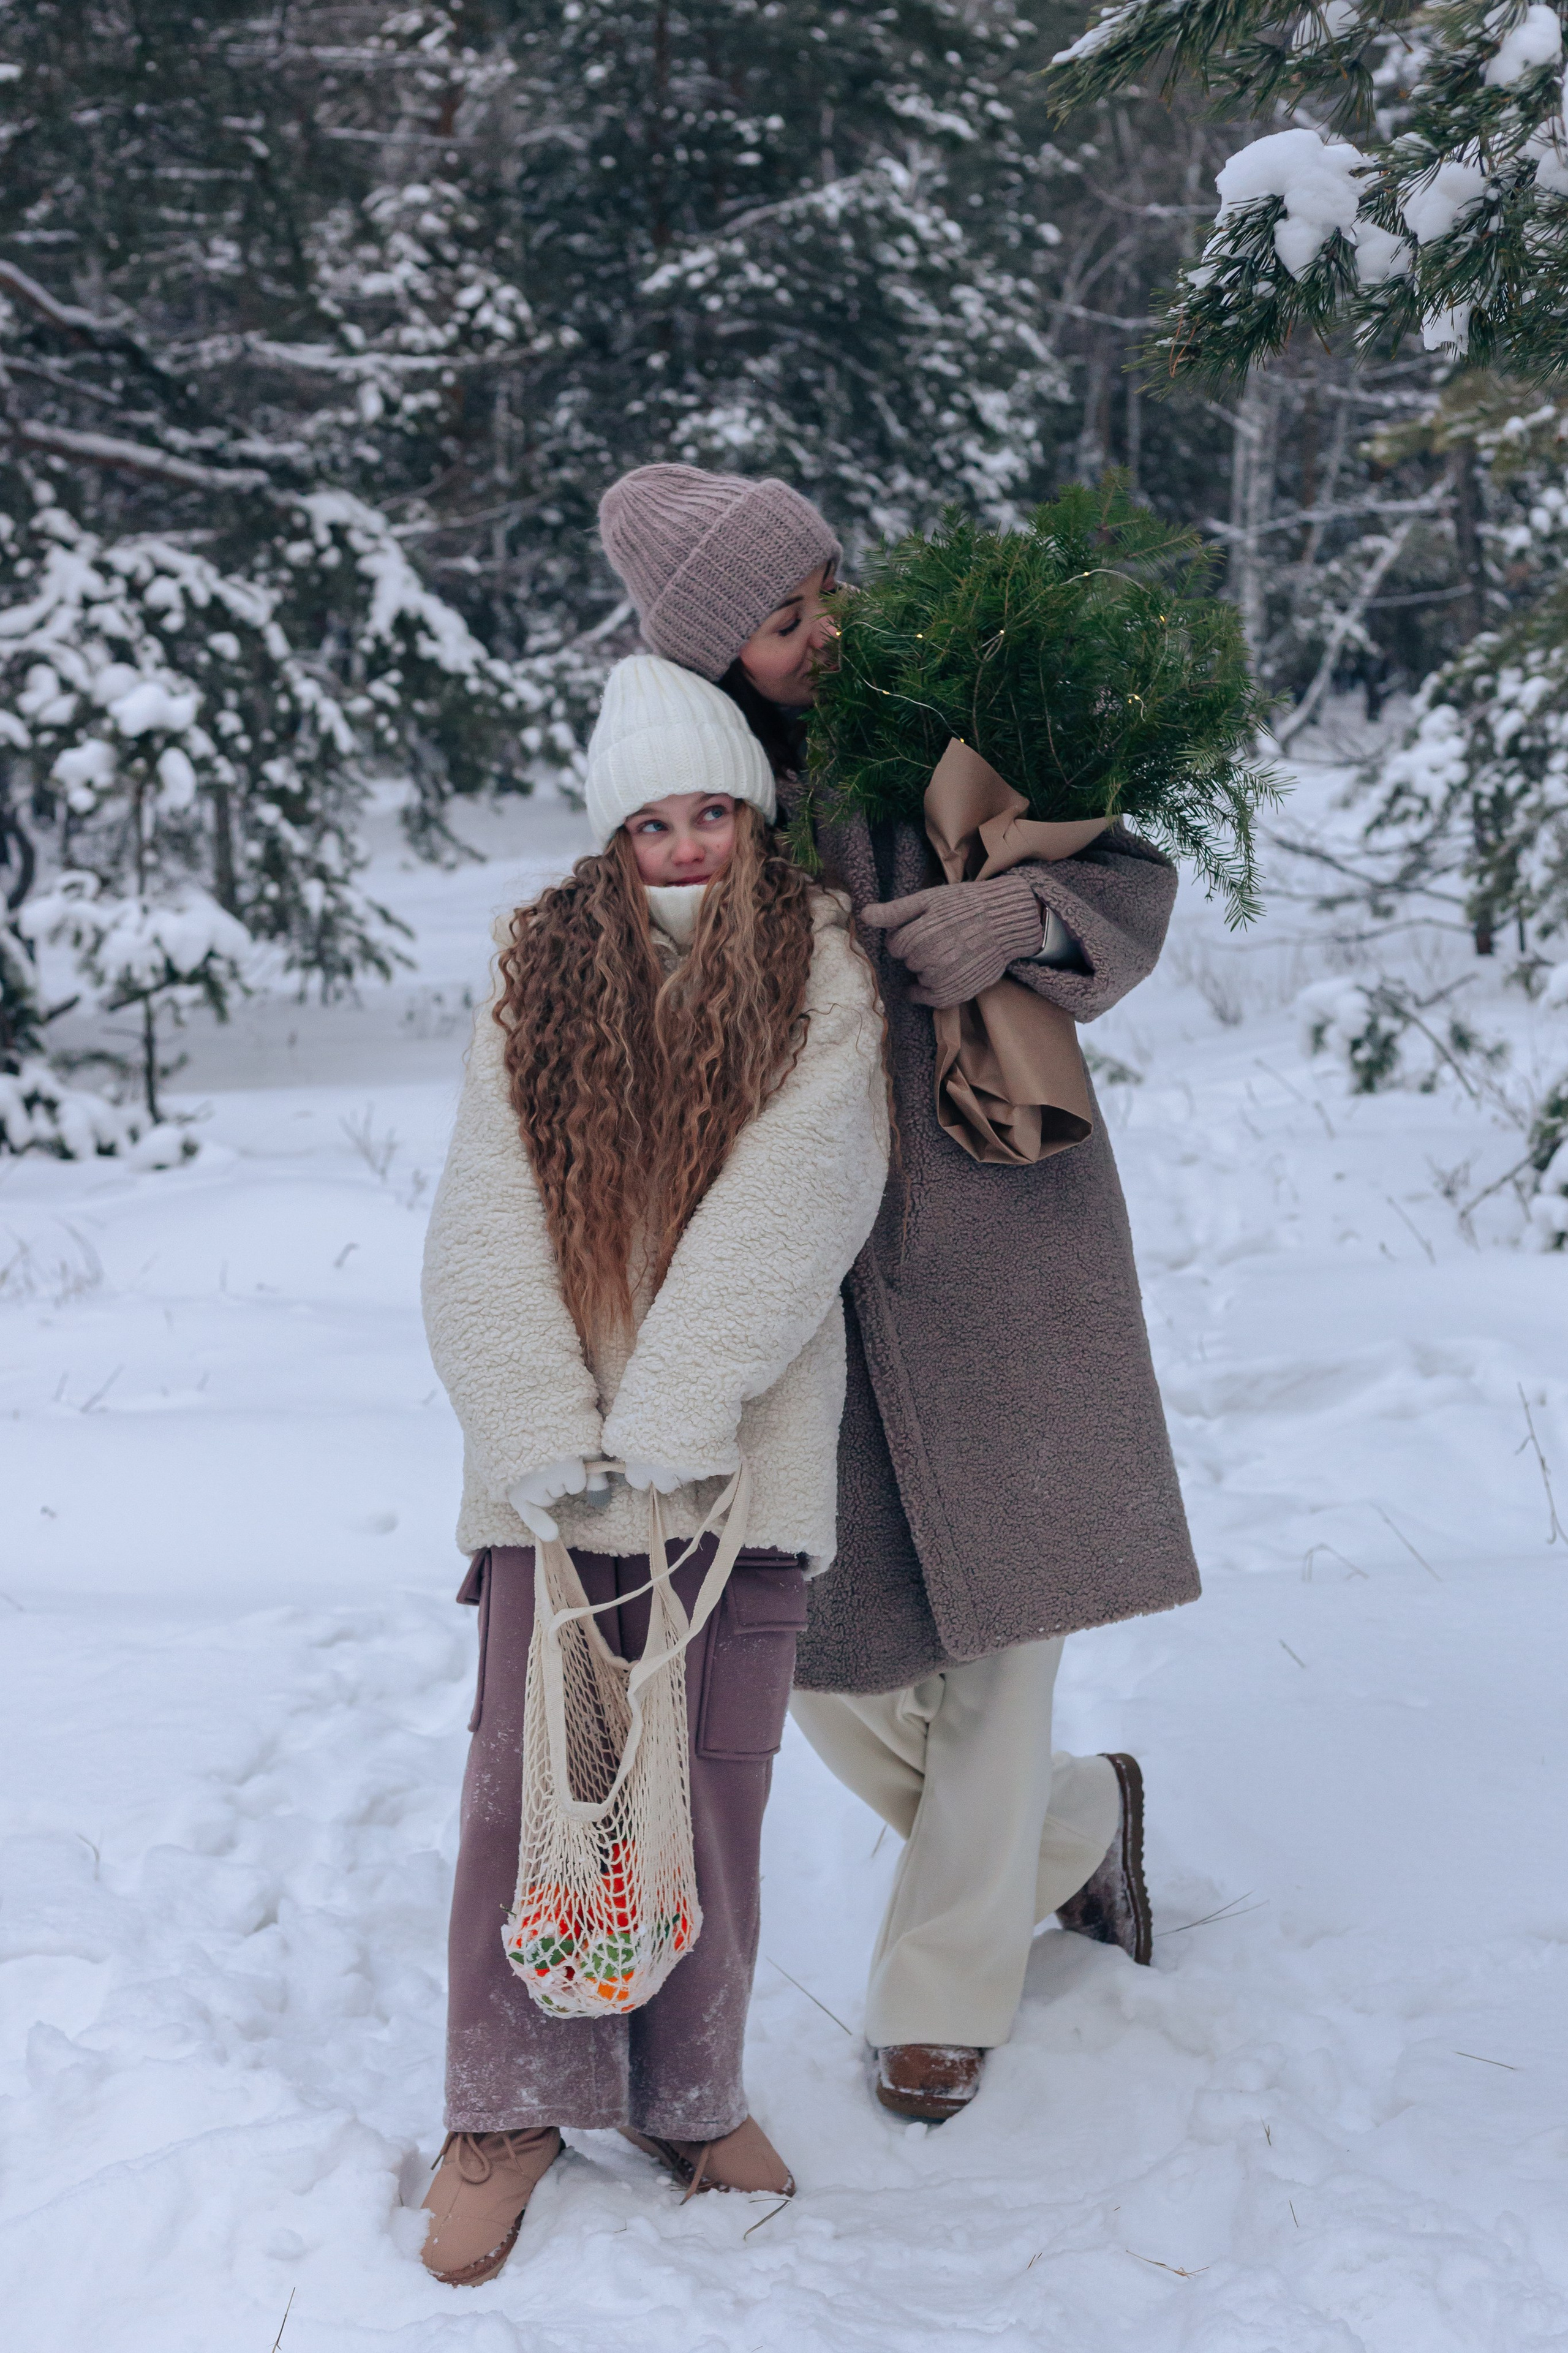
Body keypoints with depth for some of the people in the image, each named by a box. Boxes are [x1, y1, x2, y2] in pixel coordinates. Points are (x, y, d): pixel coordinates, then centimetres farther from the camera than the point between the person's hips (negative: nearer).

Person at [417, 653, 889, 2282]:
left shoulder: (820, 971, 2)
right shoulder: (538, 981, 7)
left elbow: (787, 1207, -8)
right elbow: (486, 1231, 1)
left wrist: (670, 1417, -15)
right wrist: (547, 1439, -10)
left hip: (741, 1461, -1)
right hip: (553, 1464, 1)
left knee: (713, 1784, 5)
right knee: (530, 1771, 1)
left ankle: (693, 2098, 23)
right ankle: (511, 2109, 16)